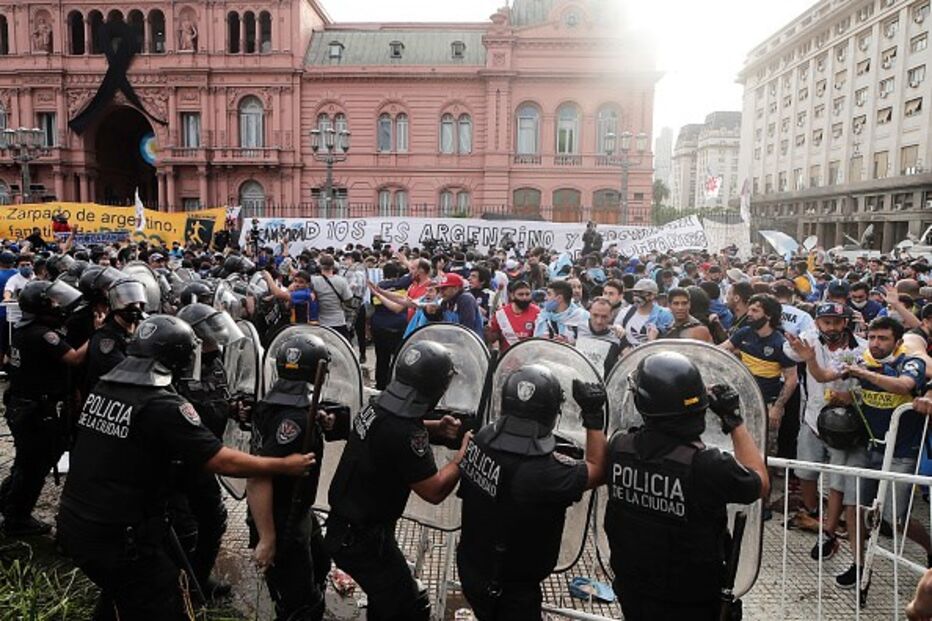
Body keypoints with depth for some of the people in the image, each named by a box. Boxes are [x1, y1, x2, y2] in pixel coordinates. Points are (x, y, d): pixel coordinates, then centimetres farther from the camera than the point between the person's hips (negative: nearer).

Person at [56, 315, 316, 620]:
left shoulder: (101, 388, 1)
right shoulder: (163, 406, -21)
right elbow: (225, 462, -22)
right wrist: (286, 465, -11)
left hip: (72, 526, 8)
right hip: (119, 539, -8)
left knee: (121, 592, 30)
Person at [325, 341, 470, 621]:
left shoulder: (376, 408, -5)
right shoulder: (404, 435, -31)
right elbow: (435, 491, -23)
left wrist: (435, 427, 6)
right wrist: (462, 455, -9)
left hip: (343, 527, 9)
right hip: (363, 540, -9)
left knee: (386, 595, 27)